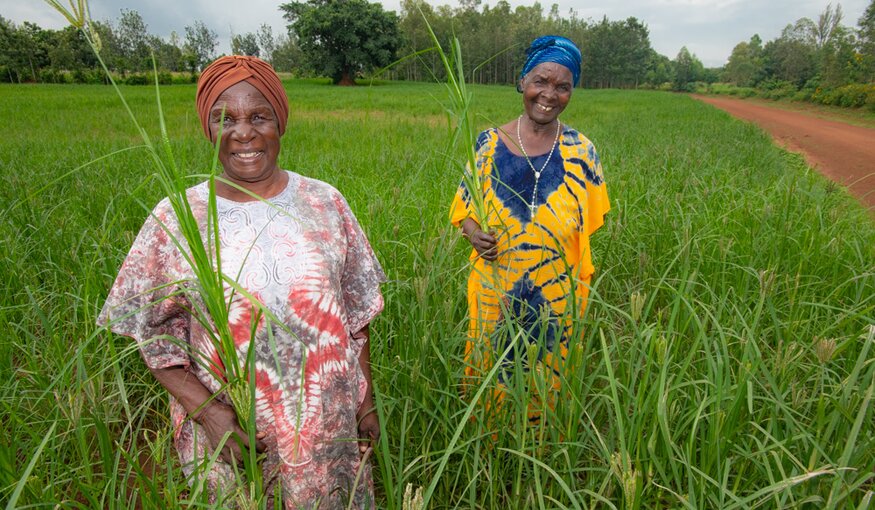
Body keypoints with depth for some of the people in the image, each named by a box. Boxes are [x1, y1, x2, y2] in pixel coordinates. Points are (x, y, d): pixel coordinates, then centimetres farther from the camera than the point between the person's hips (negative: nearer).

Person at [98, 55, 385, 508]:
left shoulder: (325, 205, -5)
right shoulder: (174, 220, -8)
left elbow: (356, 314, 2)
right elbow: (154, 334, -2)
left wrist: (366, 401, 3)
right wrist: (205, 410, -14)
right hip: (229, 436, -1)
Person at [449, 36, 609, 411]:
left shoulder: (580, 150, -2)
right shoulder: (489, 142, -2)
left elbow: (588, 225, 3)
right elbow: (466, 205, 7)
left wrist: (581, 288, -4)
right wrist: (472, 231, -15)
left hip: (556, 295, 0)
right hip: (495, 291, 0)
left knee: (550, 380, 15)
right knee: (491, 376, 14)